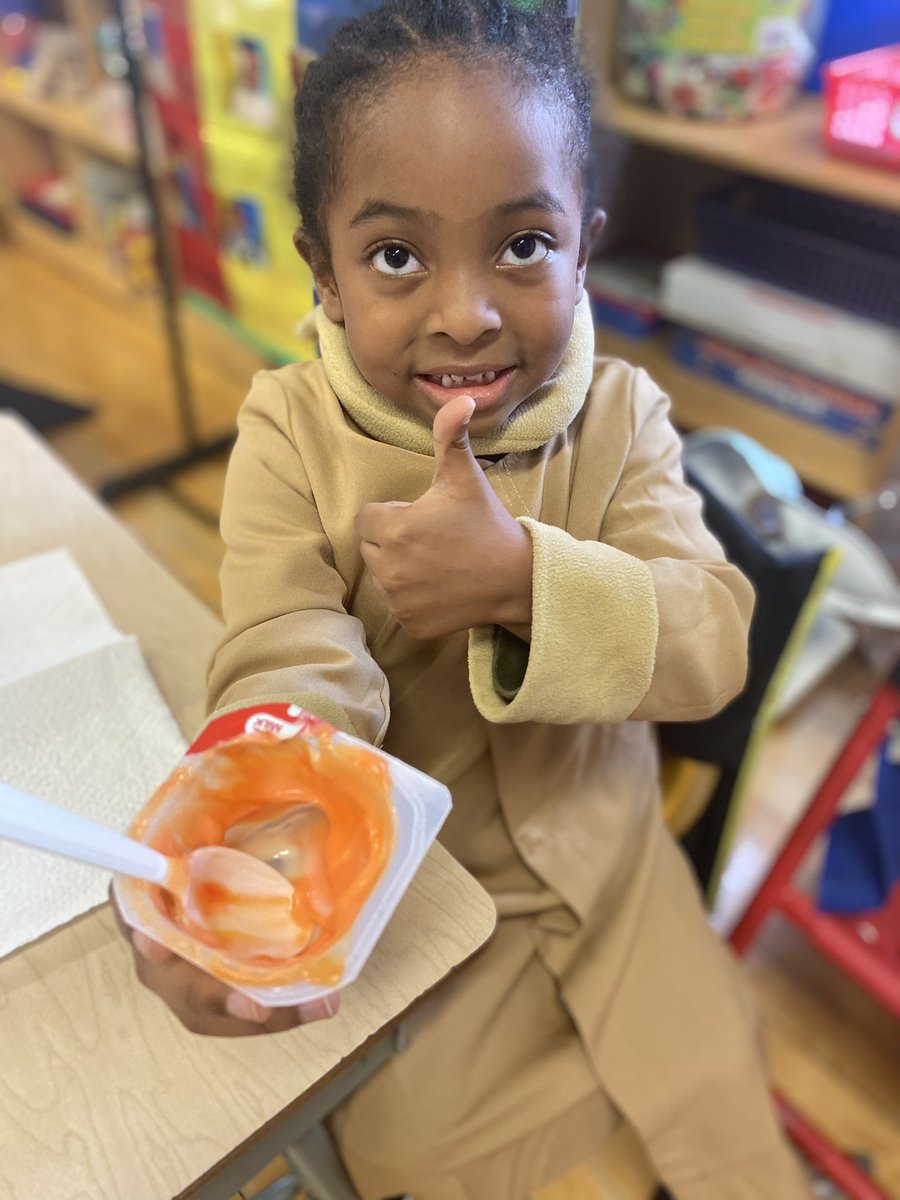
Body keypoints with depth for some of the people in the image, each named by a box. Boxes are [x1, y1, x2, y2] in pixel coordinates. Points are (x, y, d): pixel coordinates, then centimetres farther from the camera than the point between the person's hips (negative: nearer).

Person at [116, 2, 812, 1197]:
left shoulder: (620, 415, -13)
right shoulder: (290, 432, -18)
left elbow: (711, 643, -21)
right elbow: (293, 675, -26)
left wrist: (523, 575, -38)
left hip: (601, 845, 2)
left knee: (723, 1097, 8)